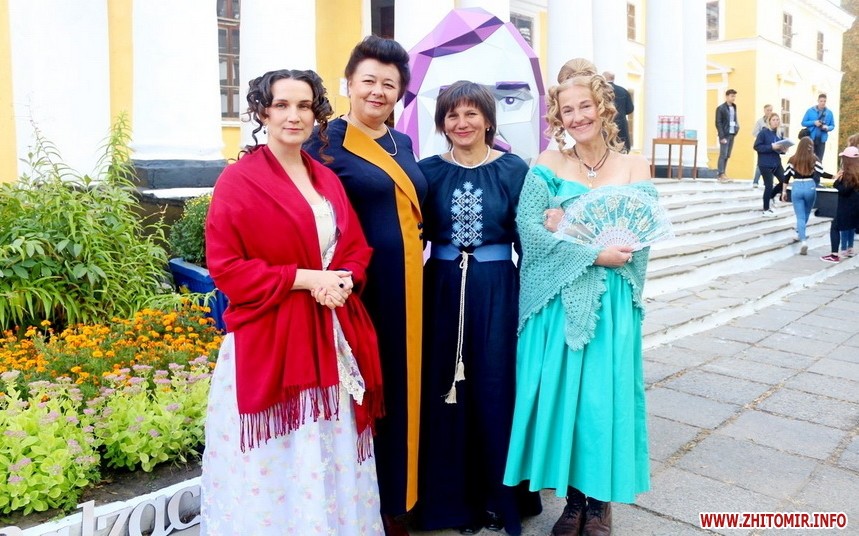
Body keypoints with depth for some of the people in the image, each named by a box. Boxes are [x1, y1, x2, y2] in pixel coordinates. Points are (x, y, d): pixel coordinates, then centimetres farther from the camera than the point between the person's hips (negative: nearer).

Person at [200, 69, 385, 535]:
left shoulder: (327, 179, 12)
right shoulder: (239, 179, -7)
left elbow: (356, 249, 14)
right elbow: (225, 266, -12)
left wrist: (342, 281, -7)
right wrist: (303, 278, -16)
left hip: (332, 339, 6)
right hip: (268, 341, -5)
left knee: (331, 456, 14)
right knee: (276, 462, 4)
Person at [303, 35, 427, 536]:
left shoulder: (403, 143, 14)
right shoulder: (327, 140, -7)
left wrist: (421, 248, 11)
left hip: (407, 285, 7)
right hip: (360, 286, -7)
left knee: (401, 388, 14)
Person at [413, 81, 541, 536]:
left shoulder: (513, 169, -1)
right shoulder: (429, 171, 3)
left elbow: (527, 239, 0)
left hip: (497, 291, -1)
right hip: (443, 291, 2)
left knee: (496, 391, 5)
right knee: (447, 393, 7)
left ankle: (499, 496, 24)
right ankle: (453, 496, 24)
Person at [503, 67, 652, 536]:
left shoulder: (634, 167, 6)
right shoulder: (548, 164, 3)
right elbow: (530, 230, -9)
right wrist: (594, 253, -17)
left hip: (611, 302, 1)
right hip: (559, 301, 0)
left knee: (606, 394, 4)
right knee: (560, 392, 3)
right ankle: (573, 497, 23)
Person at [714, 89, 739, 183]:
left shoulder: (734, 107, 13)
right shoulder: (721, 108, -5)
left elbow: (736, 119, 21)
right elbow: (718, 123, -9)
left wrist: (737, 127, 4)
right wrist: (722, 136, -14)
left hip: (732, 134, 6)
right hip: (725, 135, -6)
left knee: (727, 156, 6)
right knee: (723, 155, -7)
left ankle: (721, 174, 10)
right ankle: (721, 175, -5)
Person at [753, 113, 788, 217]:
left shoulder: (779, 134, 9)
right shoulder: (763, 132, -10)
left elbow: (780, 149, 17)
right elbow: (757, 146, -16)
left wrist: (783, 150, -6)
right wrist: (771, 147, -23)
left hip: (777, 163, 6)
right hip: (765, 164, -6)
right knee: (769, 186, -4)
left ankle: (770, 196, 25)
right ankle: (765, 210, 11)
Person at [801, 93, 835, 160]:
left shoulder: (829, 113, 6)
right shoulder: (810, 111, 0)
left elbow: (832, 125, 10)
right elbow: (803, 123, 0)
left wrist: (827, 128, -13)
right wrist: (814, 123, -15)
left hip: (822, 139, 2)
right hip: (811, 138, -2)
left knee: (819, 160, 4)